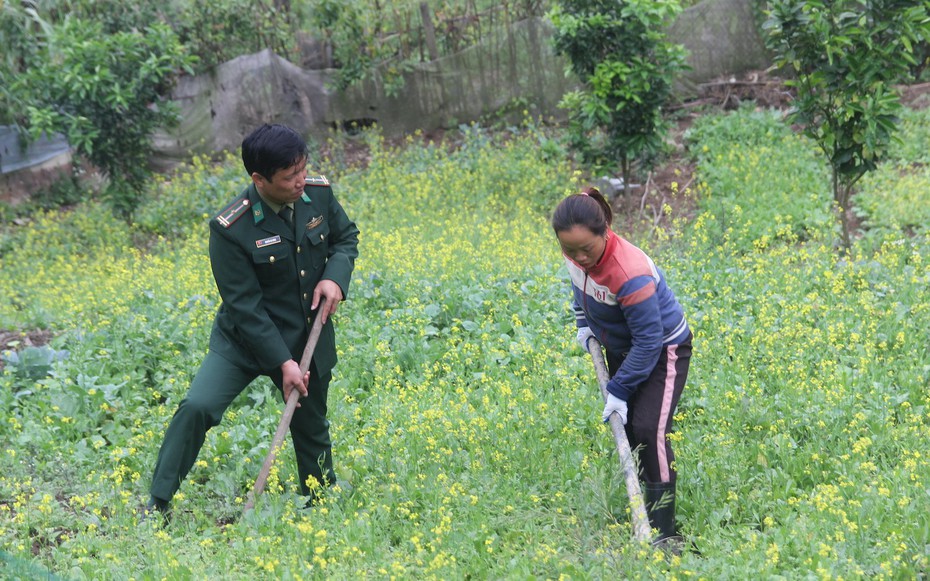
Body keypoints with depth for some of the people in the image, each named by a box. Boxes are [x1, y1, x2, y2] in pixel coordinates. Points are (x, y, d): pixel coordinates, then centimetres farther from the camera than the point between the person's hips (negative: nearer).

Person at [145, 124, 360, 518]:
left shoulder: (318, 193, -10)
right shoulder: (230, 229, -24)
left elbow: (346, 237, 9)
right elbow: (244, 305, -21)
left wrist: (336, 277, -13)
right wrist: (282, 362, -23)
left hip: (309, 339, 4)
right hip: (246, 339, -4)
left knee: (312, 430, 18)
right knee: (197, 408, -22)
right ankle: (156, 506, -8)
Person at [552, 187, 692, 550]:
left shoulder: (630, 273, -39)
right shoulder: (577, 254, -16)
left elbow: (648, 340, -30)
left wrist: (619, 390, -25)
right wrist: (583, 321, 4)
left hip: (663, 350, -8)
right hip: (621, 349, 8)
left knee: (649, 431, -19)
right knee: (624, 429, 8)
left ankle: (664, 532, -13)